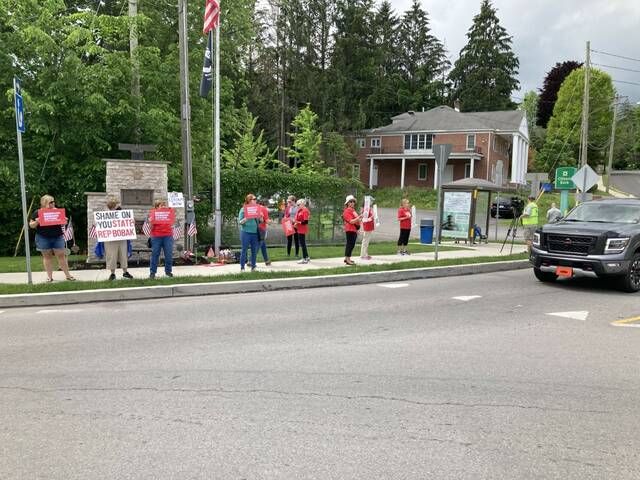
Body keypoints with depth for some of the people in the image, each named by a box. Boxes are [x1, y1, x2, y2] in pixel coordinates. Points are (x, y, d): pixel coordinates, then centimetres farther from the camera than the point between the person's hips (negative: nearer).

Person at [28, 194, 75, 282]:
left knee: (61, 255, 1)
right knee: (47, 256, 5)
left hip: (57, 237, 2)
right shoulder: (37, 212, 1)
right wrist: (36, 222, -18)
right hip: (43, 238, -1)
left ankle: (67, 275, 6)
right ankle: (49, 276, 11)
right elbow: (31, 225, 3)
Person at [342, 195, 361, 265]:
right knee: (350, 244, -10)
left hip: (354, 230, 10)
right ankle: (348, 260, -8)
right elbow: (351, 221, -21)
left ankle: (346, 258, 21)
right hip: (350, 230, -10)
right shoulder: (347, 211, -12)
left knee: (350, 244, 13)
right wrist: (359, 218, -29)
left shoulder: (353, 210, 18)